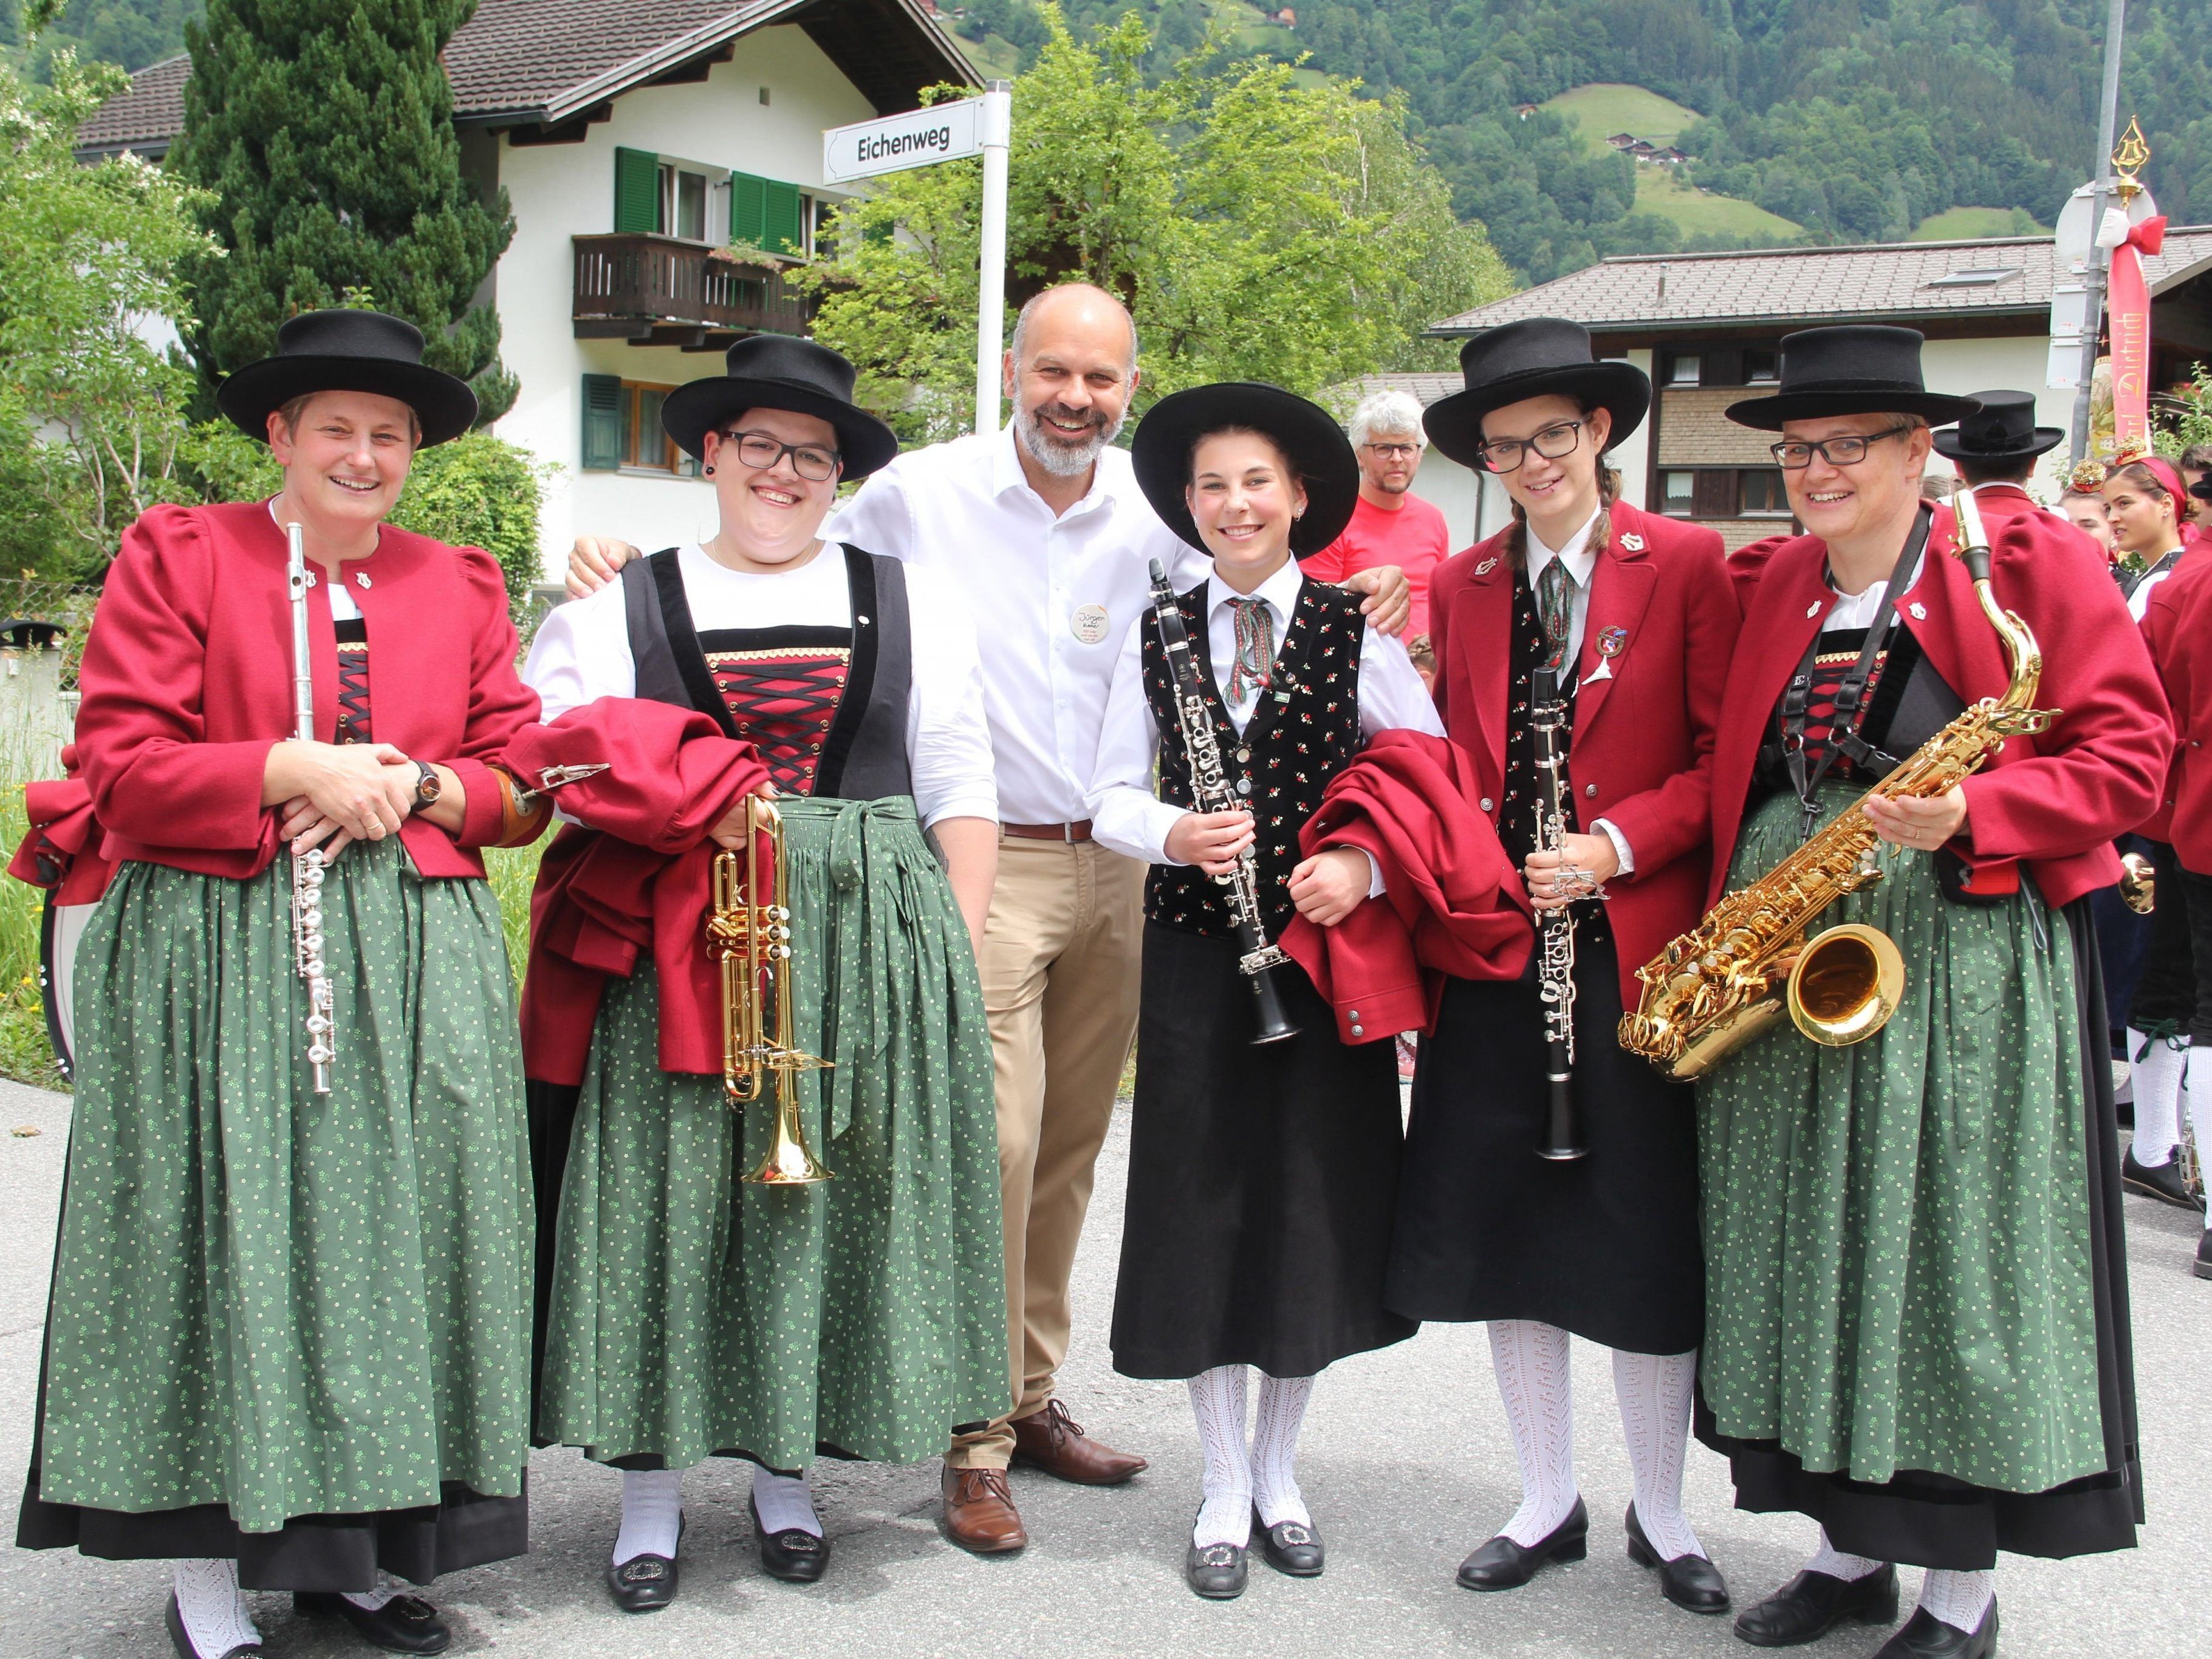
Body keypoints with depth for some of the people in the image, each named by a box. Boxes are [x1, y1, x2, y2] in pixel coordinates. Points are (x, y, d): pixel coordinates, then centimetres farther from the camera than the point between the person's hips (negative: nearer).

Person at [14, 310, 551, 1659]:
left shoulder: (462, 584, 15)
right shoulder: (177, 556, 5)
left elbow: (519, 778, 11)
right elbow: (118, 763, -3)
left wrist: (408, 784, -8)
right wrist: (292, 768, -12)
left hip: (417, 969, 3)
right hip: (220, 962, -3)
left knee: (388, 1240, 3)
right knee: (229, 1240, -2)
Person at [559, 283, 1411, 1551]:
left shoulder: (1153, 509, 6)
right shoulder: (924, 492, -3)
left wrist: (1355, 616, -4)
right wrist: (628, 570, -9)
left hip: (1114, 867, 4)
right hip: (983, 863, -4)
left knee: (1072, 1148, 12)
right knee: (994, 1145, -9)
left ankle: (1034, 1396, 28)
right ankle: (975, 1444, 5)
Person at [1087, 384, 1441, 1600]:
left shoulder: (1356, 634, 0)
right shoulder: (1156, 636, 5)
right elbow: (1112, 793, 6)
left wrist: (1367, 867, -16)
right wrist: (1174, 836, -15)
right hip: (1197, 951, 1)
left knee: (1313, 1212, 6)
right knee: (1203, 1211, 4)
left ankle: (1278, 1472, 26)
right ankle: (1224, 1485, 20)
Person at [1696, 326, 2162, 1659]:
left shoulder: (2031, 561, -2)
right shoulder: (1768, 586, 12)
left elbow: (2127, 755, -6)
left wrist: (1970, 813, -21)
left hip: (1964, 954, -5)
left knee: (1956, 1257, -1)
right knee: (1810, 1249, 9)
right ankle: (1852, 1550, 25)